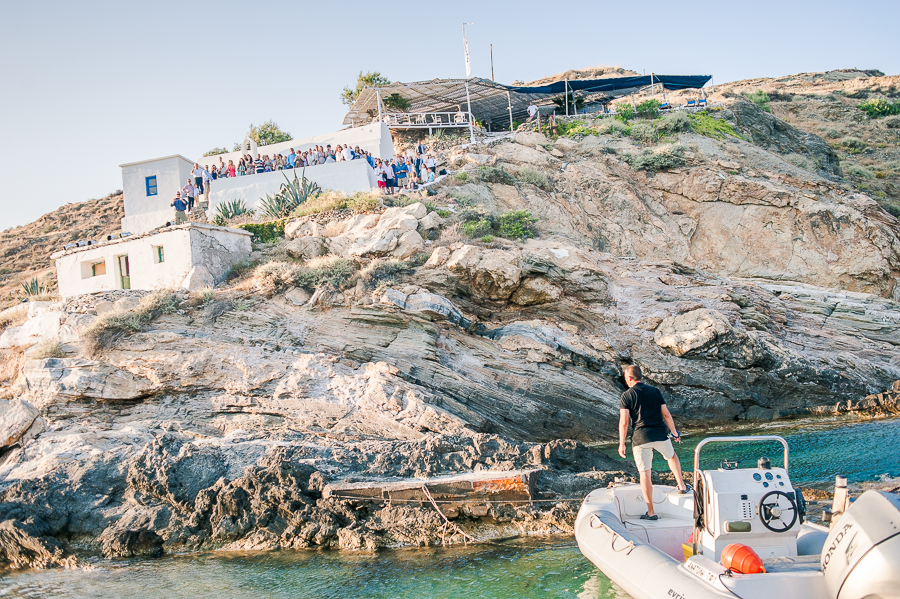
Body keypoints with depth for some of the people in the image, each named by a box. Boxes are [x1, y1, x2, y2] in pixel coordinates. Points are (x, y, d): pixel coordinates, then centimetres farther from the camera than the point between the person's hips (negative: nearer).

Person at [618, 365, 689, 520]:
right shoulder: (655, 391, 9)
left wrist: (621, 444, 1)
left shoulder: (626, 396, 0)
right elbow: (666, 415, 9)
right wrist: (675, 433, 21)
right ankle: (681, 486, 32)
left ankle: (651, 512, 4)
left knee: (645, 474, 3)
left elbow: (624, 422, -6)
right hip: (660, 435, 3)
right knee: (671, 456, 34)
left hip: (640, 438, -3)